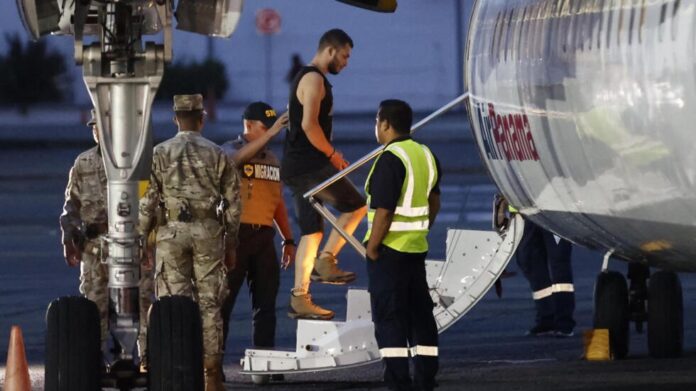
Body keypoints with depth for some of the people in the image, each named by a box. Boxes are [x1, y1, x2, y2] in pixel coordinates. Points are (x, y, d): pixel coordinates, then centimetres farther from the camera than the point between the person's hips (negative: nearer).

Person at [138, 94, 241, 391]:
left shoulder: (160, 154, 0)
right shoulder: (217, 155, 4)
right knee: (209, 303, 4)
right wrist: (230, 245, 13)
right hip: (208, 233, 1)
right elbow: (232, 204, 5)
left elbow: (147, 202, -3)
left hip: (171, 232, -1)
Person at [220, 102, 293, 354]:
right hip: (236, 234, -6)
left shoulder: (272, 159, 17)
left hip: (264, 236, 6)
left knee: (266, 301, 5)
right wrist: (271, 133, -34)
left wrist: (288, 240, 17)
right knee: (224, 300, -4)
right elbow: (241, 157, -26)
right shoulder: (229, 150, 0)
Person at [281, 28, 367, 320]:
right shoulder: (314, 79, -11)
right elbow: (309, 124, -22)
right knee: (356, 206, -2)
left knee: (311, 231, 8)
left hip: (297, 167, 10)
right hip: (309, 165, -10)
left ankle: (299, 299, 6)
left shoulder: (309, 78, 22)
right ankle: (325, 261, -4)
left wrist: (330, 156, 17)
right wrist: (332, 154, -12)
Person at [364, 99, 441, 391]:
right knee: (420, 313, 12)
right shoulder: (426, 155, 10)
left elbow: (384, 211, -21)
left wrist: (372, 248, -14)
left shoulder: (390, 159, -17)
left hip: (389, 249, -8)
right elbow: (434, 202, 19)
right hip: (417, 247, 8)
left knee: (389, 317, -4)